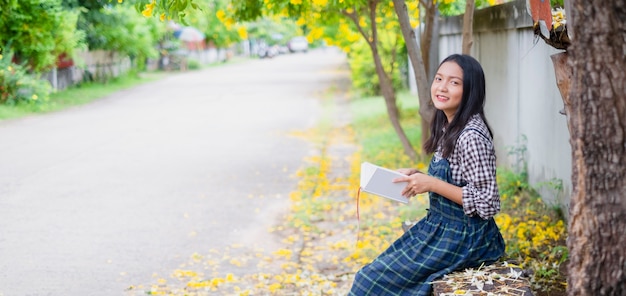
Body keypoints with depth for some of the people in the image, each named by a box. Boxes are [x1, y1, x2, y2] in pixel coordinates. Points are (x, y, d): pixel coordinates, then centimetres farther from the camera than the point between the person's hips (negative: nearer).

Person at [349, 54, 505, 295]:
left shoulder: (471, 137, -23)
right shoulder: (448, 127, 6)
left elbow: (488, 204, -23)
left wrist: (432, 184, -23)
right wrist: (418, 177, -1)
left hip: (463, 239, -9)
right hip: (439, 227, 9)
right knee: (375, 273, 11)